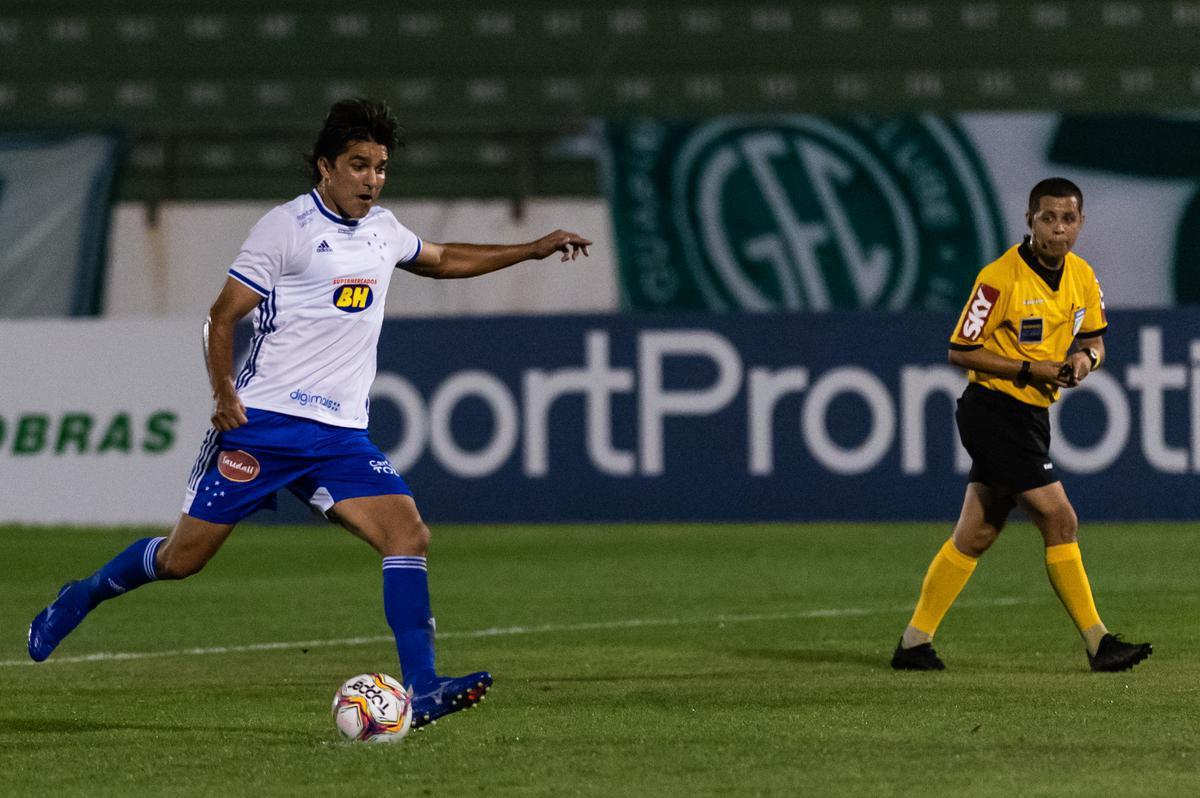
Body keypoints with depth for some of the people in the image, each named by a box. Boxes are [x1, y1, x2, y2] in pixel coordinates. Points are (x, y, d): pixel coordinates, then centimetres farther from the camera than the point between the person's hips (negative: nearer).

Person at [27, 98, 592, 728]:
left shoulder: (382, 230, 14)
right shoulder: (287, 227, -7)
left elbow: (442, 260, 36)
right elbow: (222, 316, -5)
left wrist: (531, 250, 33)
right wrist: (224, 393, -17)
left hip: (341, 435, 5)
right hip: (263, 421, -5)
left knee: (408, 533, -15)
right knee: (184, 557, -2)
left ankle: (420, 690, -20)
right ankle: (80, 599, 25)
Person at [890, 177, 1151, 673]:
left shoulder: (1082, 277, 5)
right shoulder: (1001, 278, -17)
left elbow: (1094, 339, 18)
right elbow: (960, 351, -13)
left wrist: (1085, 358, -6)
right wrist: (1030, 370, -20)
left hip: (1031, 415, 8)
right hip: (994, 409, -8)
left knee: (976, 535, 10)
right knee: (1059, 519, -13)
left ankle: (914, 644, 17)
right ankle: (1097, 644, -10)